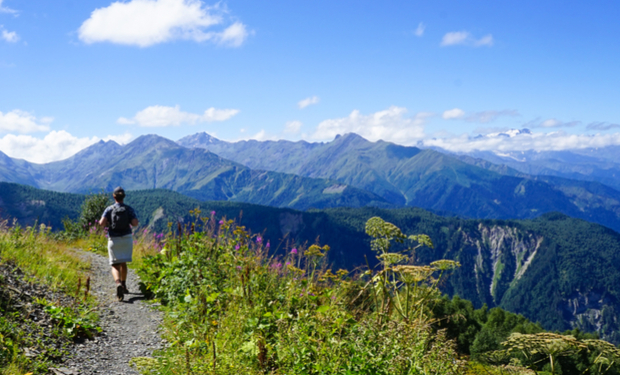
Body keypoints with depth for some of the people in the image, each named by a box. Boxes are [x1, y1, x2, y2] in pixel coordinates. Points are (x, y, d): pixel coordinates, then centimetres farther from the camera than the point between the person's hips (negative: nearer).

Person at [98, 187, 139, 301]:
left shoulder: (109, 209, -4)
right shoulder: (129, 209, -2)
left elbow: (102, 223, -15)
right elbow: (135, 223, -13)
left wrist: (107, 224, 7)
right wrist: (129, 222, 8)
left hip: (113, 239, -2)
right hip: (127, 239, 2)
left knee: (115, 266, 0)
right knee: (123, 263, 22)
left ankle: (118, 283, -28)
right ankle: (123, 285, 29)